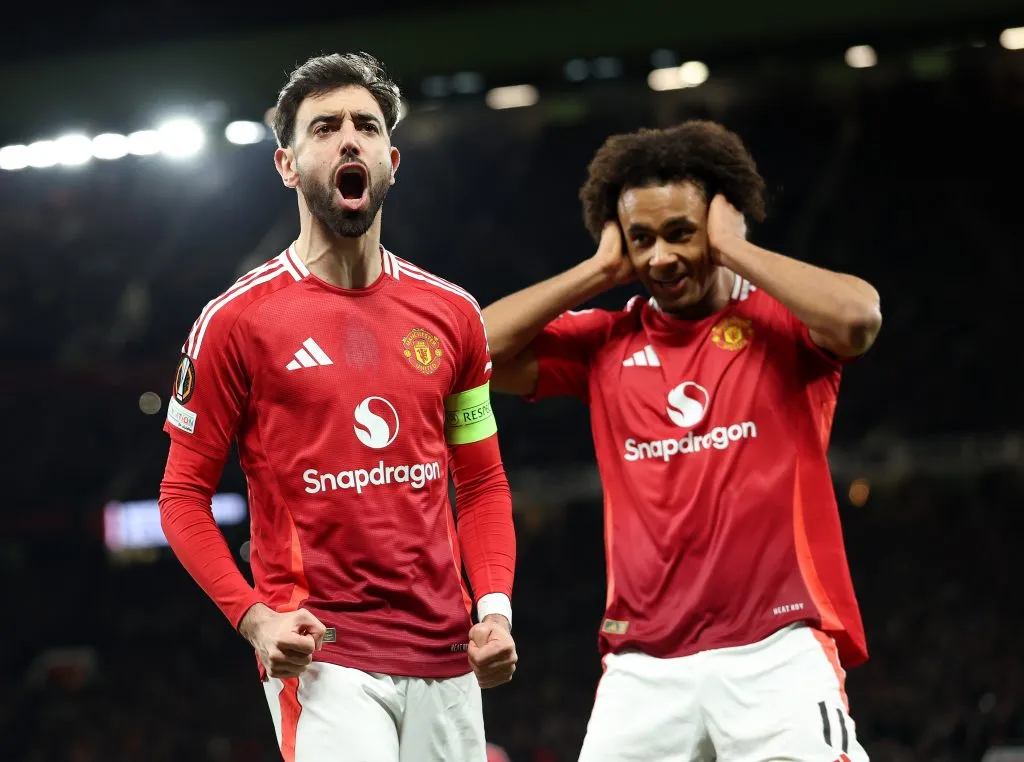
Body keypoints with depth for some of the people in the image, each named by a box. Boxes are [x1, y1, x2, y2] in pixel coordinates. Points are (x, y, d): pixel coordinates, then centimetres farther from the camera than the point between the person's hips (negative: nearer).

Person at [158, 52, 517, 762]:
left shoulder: (452, 314, 10)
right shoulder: (236, 320, -2)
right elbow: (184, 495, 1)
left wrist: (495, 605, 1)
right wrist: (254, 617, -12)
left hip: (446, 660, 5)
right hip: (322, 661, -4)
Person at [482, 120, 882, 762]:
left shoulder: (781, 322, 5)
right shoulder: (606, 343, 14)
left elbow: (858, 317, -17)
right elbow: (478, 348, 4)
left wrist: (733, 250, -6)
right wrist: (600, 270, 6)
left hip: (777, 652, -3)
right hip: (643, 661, 3)